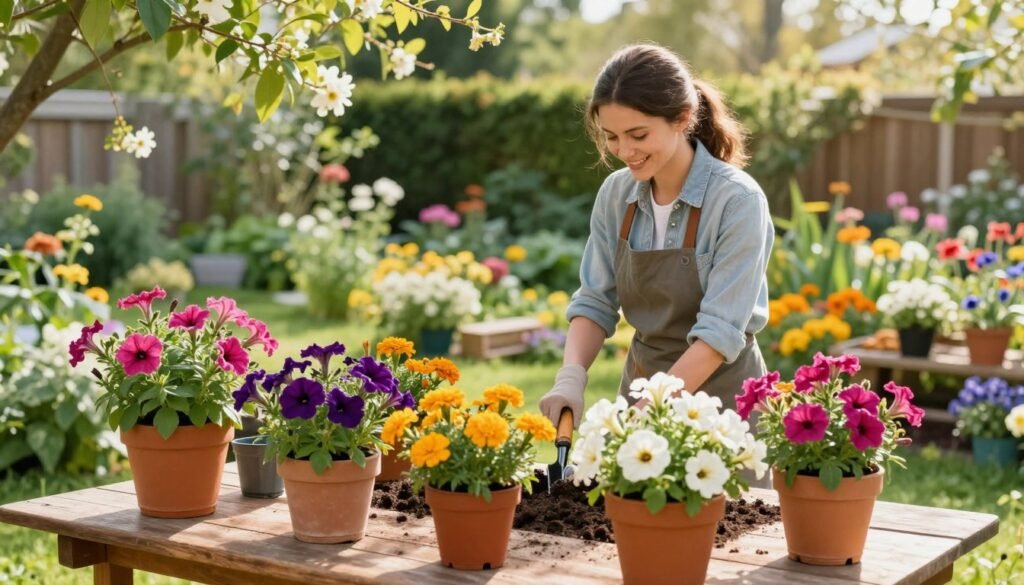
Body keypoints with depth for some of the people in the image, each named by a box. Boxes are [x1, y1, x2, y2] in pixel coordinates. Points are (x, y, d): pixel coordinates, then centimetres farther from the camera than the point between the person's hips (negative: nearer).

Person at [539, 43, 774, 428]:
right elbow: (595, 301, 2)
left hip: (720, 393, -4)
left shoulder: (737, 200, -18)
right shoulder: (615, 193, -2)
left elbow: (720, 330, -22)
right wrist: (571, 378, -16)